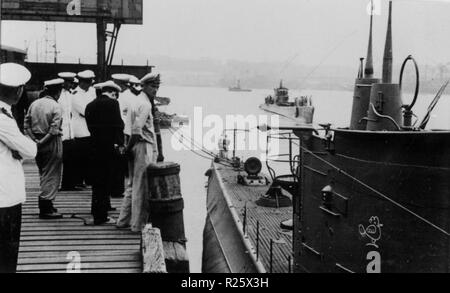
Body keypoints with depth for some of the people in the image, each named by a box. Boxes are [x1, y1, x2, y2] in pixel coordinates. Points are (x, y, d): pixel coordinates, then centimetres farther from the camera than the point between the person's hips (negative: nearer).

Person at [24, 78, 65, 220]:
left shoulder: (34, 104, 5)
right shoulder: (56, 107, -14)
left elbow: (26, 124, 3)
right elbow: (54, 129, -21)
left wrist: (35, 139, -2)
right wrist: (43, 141, -14)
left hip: (38, 143, 7)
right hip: (52, 144, -7)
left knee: (43, 174, 19)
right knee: (52, 175, 2)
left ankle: (44, 205, 26)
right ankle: (46, 209, 4)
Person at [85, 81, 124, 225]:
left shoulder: (90, 105, 10)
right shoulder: (112, 103, -8)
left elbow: (90, 126, 9)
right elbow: (118, 125, -11)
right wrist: (120, 143, -6)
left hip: (94, 147, 6)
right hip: (108, 147, -6)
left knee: (97, 182, 16)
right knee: (106, 181, -1)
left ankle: (97, 214, 24)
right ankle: (101, 216, 1)